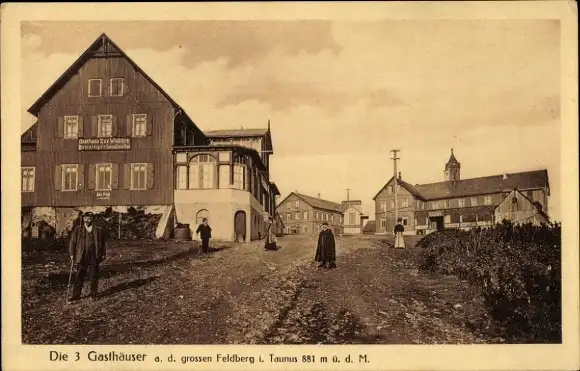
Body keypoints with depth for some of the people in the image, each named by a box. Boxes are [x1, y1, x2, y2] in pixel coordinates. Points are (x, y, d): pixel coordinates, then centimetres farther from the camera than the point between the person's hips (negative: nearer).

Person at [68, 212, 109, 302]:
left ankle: (94, 294, 16)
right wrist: (72, 254, 0)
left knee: (94, 277, 5)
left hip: (94, 257, 0)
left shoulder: (99, 230, 6)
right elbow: (72, 242, 7)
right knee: (79, 277, 1)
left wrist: (103, 254, 4)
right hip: (81, 257, 0)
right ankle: (76, 295, 9)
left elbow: (104, 242, 8)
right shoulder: (77, 229, 7)